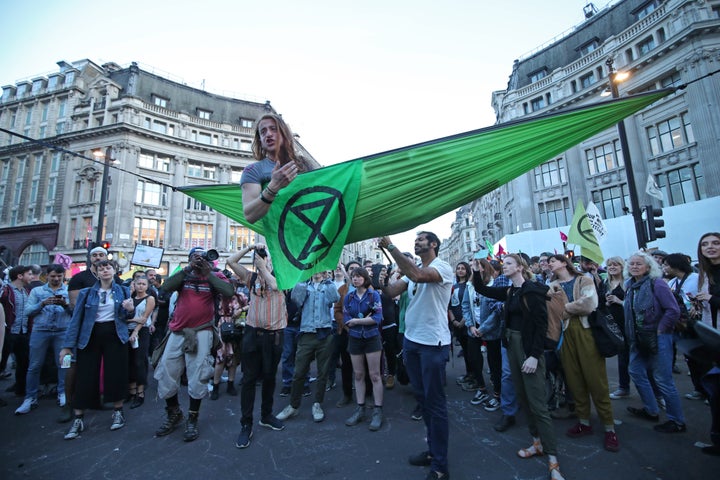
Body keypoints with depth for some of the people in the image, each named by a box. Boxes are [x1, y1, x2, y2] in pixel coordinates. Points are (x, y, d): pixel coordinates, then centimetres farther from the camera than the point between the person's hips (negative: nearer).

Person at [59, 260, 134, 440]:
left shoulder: (123, 291, 6)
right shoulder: (86, 293, 3)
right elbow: (76, 319, 0)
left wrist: (129, 309, -16)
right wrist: (67, 345, -5)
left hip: (115, 335, 0)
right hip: (91, 337, 0)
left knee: (116, 374, 2)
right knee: (85, 377, 2)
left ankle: (118, 412, 18)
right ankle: (78, 420, 17)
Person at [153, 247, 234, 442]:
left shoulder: (215, 276, 1)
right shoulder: (183, 275, 8)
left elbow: (229, 292, -18)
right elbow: (167, 286, -11)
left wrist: (208, 272, -17)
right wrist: (188, 269, -16)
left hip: (202, 332, -3)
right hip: (178, 332, 3)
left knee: (197, 377, 2)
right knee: (166, 374, 11)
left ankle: (192, 419, 23)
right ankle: (174, 414, 35)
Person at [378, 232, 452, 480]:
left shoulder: (443, 267, -13)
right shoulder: (412, 269, 10)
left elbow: (417, 275, -33)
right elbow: (392, 292, 3)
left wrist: (391, 247, -30)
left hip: (433, 343, -8)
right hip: (411, 340, 8)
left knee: (435, 403, 3)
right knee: (422, 398, 19)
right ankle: (433, 449, 38)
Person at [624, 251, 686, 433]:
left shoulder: (656, 283, -13)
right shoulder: (630, 285, 7)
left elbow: (673, 310, -17)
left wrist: (660, 330, -14)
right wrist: (632, 333, 10)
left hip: (657, 338, -7)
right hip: (638, 339, 7)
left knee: (662, 379, -1)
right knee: (636, 372, 14)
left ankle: (677, 421, 17)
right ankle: (651, 411, 31)